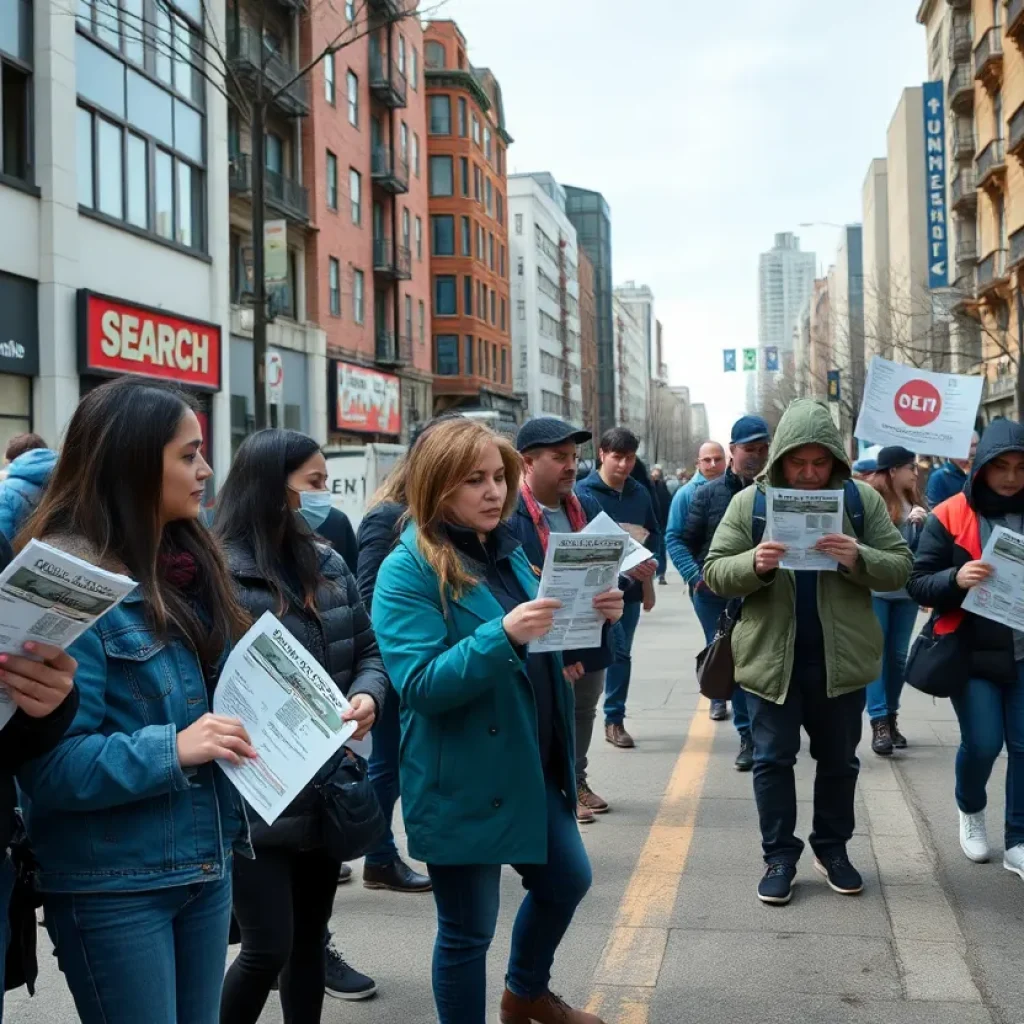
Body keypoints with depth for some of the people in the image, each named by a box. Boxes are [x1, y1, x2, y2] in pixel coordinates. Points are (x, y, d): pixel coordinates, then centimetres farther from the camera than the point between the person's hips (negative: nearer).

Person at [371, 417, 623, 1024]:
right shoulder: (407, 570, -16)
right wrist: (504, 634, -35)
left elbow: (548, 651, 15)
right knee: (468, 929, 6)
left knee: (568, 880, 23)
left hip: (534, 766, 8)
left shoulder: (506, 549, 6)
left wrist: (596, 620, -5)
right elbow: (421, 685, -23)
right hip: (464, 782, -8)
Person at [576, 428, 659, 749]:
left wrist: (649, 562, -4)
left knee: (621, 653, 12)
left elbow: (653, 533, 16)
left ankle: (615, 720, 22)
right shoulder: (585, 492, -9)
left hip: (630, 587, 5)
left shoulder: (640, 493, 7)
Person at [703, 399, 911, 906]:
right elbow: (715, 571, -4)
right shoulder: (749, 502, -3)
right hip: (771, 658, -1)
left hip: (842, 658, 1)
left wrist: (859, 559, -24)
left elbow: (900, 567, -3)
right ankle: (779, 855, 21)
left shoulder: (862, 499, -2)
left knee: (839, 760, 15)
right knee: (773, 759, 8)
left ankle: (833, 847, 33)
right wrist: (753, 565, -25)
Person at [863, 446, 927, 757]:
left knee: (898, 655, 11)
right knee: (876, 653, -4)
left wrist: (923, 524, -10)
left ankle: (891, 716, 21)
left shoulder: (915, 501, 8)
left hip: (907, 589, 6)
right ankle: (879, 721, -5)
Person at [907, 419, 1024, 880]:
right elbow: (917, 584, -7)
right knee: (982, 743, -3)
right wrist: (956, 579, -27)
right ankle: (970, 810, 28)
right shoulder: (950, 517, -7)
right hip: (972, 653, -3)